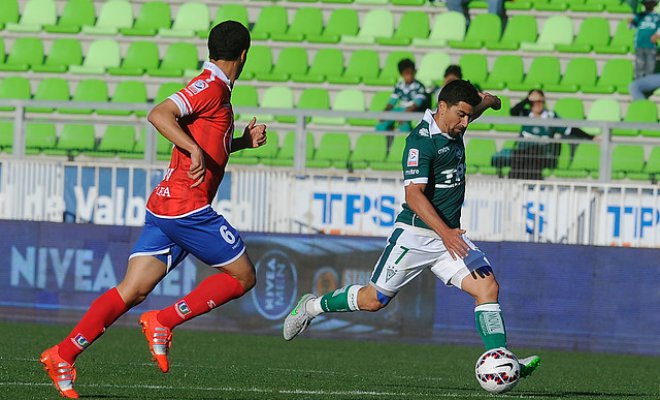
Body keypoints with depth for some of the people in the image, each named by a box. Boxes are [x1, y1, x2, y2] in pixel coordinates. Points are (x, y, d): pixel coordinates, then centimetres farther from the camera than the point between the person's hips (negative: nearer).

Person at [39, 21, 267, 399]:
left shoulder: (214, 90, 20)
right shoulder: (211, 87, -9)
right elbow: (160, 114, -23)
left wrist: (244, 140, 21)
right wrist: (196, 150, -30)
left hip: (163, 208, 9)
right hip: (188, 207, -9)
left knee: (132, 291, 1)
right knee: (243, 275, 2)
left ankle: (64, 353, -9)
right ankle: (163, 321, -6)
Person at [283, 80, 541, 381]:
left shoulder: (454, 127, 5)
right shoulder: (421, 140, -20)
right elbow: (413, 194, -29)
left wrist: (486, 101, 46)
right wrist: (445, 233, -37)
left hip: (450, 235, 7)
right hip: (416, 234, -7)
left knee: (487, 286, -13)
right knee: (374, 300, 4)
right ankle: (312, 307, 28)